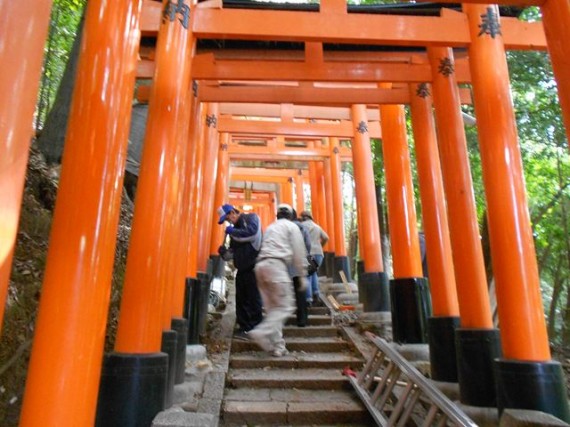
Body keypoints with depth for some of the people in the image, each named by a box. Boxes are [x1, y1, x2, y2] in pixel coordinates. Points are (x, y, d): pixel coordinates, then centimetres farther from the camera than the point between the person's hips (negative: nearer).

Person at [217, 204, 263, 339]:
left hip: (253, 267, -7)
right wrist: (224, 252, -1)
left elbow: (252, 233, -20)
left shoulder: (251, 218, -1)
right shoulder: (235, 228, 18)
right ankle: (245, 328, 19)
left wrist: (233, 231, -12)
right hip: (242, 268, 7)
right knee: (241, 300, 9)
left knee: (253, 299, -2)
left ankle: (255, 330, 7)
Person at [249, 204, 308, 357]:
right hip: (276, 265, -7)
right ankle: (261, 332, -23)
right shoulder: (292, 226, 13)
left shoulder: (270, 227, 30)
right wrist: (303, 275, 8)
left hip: (261, 265, 7)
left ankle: (277, 346, 3)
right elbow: (299, 252, 5)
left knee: (272, 307, 7)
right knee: (285, 306, -6)